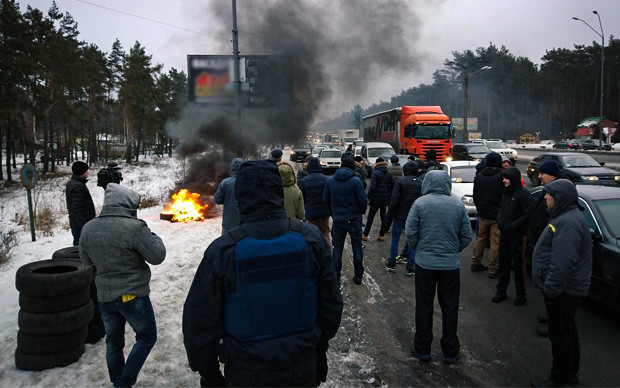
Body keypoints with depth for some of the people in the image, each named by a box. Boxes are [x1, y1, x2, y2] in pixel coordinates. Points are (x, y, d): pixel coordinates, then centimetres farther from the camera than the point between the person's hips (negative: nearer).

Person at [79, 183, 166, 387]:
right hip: (133, 295, -5)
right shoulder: (134, 228, -22)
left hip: (104, 297, 6)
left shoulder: (88, 228, -2)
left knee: (113, 343, 20)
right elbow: (157, 256, -14)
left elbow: (86, 259, 13)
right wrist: (151, 236, 0)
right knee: (147, 337, 14)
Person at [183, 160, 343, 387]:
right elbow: (331, 304, -1)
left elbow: (200, 322, -10)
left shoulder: (222, 251, -19)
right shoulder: (311, 238, -12)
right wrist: (320, 349, 15)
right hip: (302, 368, 2)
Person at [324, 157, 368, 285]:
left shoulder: (330, 181, 0)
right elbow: (363, 200, -12)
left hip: (337, 219, 2)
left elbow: (326, 199, 5)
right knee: (357, 246, 10)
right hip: (354, 219, -2)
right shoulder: (356, 181, -11)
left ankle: (336, 276, 13)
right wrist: (361, 212, 7)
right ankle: (358, 276, 15)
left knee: (337, 247, 11)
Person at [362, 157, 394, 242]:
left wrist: (369, 197, -10)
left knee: (370, 217, 4)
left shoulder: (375, 173, -14)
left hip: (376, 199, -5)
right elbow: (393, 186, 7)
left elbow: (372, 187, -20)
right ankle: (381, 235, 18)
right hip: (385, 199, 5)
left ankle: (365, 235, 12)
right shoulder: (389, 174, 3)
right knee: (383, 216, 13)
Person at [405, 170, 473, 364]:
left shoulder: (420, 203, -8)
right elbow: (467, 236, 2)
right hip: (450, 264, 1)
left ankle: (422, 349, 21)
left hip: (425, 263, -1)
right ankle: (450, 352, 23)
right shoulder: (458, 205, -2)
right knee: (450, 308, 12)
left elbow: (410, 233, -8)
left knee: (424, 307, 11)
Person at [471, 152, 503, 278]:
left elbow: (475, 196, 13)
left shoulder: (479, 176, 5)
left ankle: (476, 263, 26)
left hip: (483, 215, 6)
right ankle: (493, 270, 5)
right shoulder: (501, 177, -14)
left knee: (481, 238, 19)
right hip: (497, 215, -6)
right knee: (495, 242, 0)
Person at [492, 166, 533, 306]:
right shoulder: (506, 192, 10)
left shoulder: (524, 194, -14)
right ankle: (501, 291, 24)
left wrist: (512, 225, -21)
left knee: (518, 265, 3)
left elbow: (528, 215, -18)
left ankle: (521, 294, 16)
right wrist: (500, 220, 2)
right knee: (503, 263, 14)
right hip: (504, 233, 7)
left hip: (517, 235, -7)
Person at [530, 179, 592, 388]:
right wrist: (549, 287, 22)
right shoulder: (567, 216, 11)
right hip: (567, 289, 11)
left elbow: (562, 263, -30)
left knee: (560, 334, 2)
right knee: (568, 332, 21)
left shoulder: (568, 223, -25)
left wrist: (550, 289, -24)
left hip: (563, 292, -11)